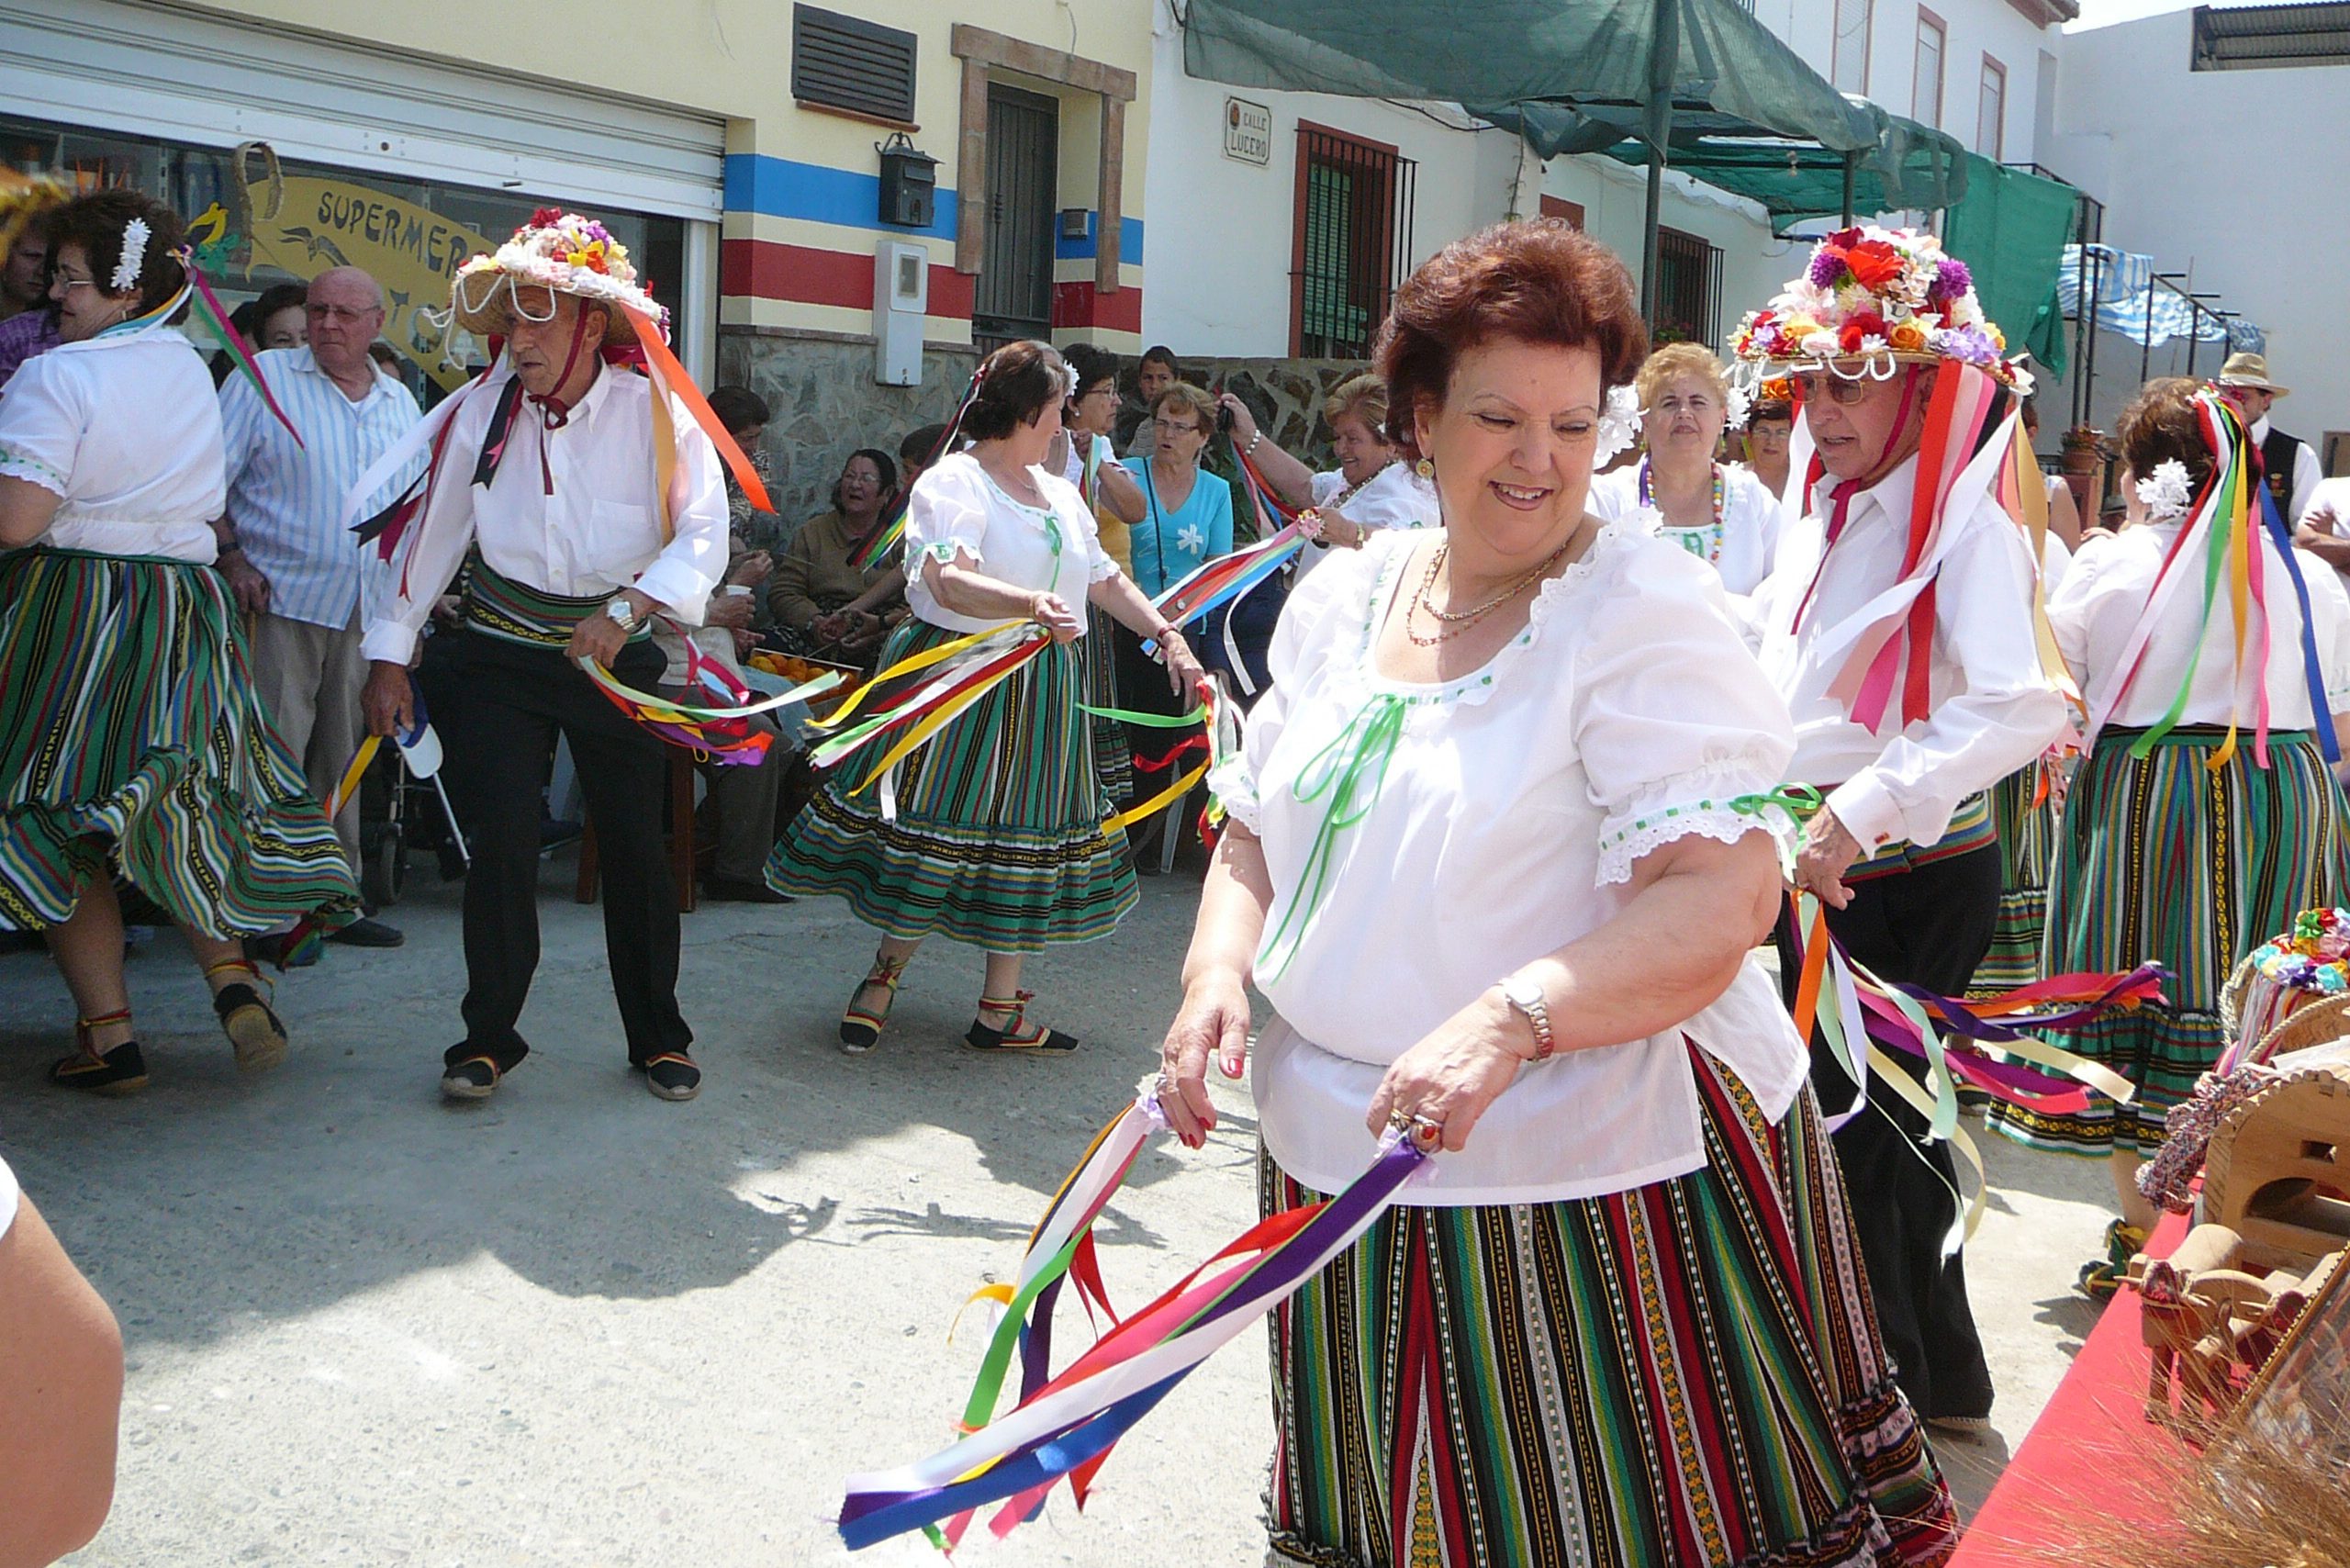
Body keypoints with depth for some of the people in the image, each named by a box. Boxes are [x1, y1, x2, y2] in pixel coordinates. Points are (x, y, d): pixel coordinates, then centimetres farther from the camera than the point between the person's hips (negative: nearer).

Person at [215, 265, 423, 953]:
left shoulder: (400, 402, 14)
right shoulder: (263, 378, -2)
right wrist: (231, 559, -14)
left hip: (368, 613, 5)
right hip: (281, 601, -5)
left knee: (344, 760, 11)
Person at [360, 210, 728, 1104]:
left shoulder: (657, 412, -9)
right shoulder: (482, 410, -3)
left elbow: (704, 533, -18)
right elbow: (429, 530, 3)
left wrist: (627, 609, -33)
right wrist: (390, 655, 3)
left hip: (618, 657, -1)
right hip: (502, 656, 1)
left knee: (636, 849, 4)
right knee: (499, 846, -5)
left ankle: (657, 1039, 18)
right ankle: (488, 1039, 9)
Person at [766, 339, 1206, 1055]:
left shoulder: (1060, 492, 15)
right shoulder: (953, 481, -10)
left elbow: (1105, 578, 22)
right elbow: (949, 582, -26)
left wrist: (1167, 635, 12)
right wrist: (1030, 605, -43)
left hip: (1039, 689, 7)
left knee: (1027, 836, 7)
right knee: (936, 830, -1)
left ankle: (1000, 1011, 14)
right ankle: (883, 977, 20)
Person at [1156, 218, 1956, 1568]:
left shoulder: (1647, 610, -12)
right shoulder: (1344, 597, 7)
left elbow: (1725, 900, -21)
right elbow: (1262, 833, 15)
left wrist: (1507, 1018, -34)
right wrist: (1220, 969, -5)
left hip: (1592, 1173, -5)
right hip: (1341, 1160, 6)